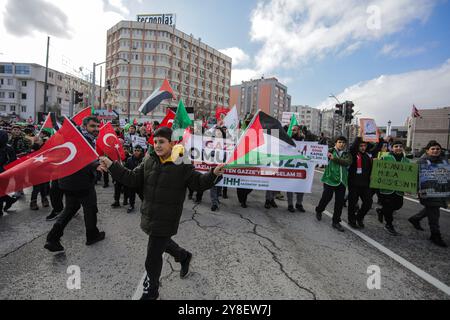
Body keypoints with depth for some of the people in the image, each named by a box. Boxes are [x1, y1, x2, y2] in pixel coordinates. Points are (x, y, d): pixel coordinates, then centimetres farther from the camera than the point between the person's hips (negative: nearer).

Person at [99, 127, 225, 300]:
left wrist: (214, 174, -30)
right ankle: (184, 256, 59)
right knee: (162, 243, 29)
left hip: (166, 220, -6)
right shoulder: (149, 161, 1)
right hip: (149, 217, 6)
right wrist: (112, 166, -6)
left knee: (152, 259, 5)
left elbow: (199, 183, -12)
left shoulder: (182, 165, -15)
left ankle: (150, 292, 34)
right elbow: (133, 179, 3)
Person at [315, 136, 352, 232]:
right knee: (326, 197, 0)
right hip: (330, 179, -3)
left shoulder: (347, 154, 11)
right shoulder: (330, 151, 3)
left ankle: (336, 222, 20)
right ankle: (319, 211, 32)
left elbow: (348, 163, -9)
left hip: (341, 181, 3)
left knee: (340, 202, 5)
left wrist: (334, 159, -18)